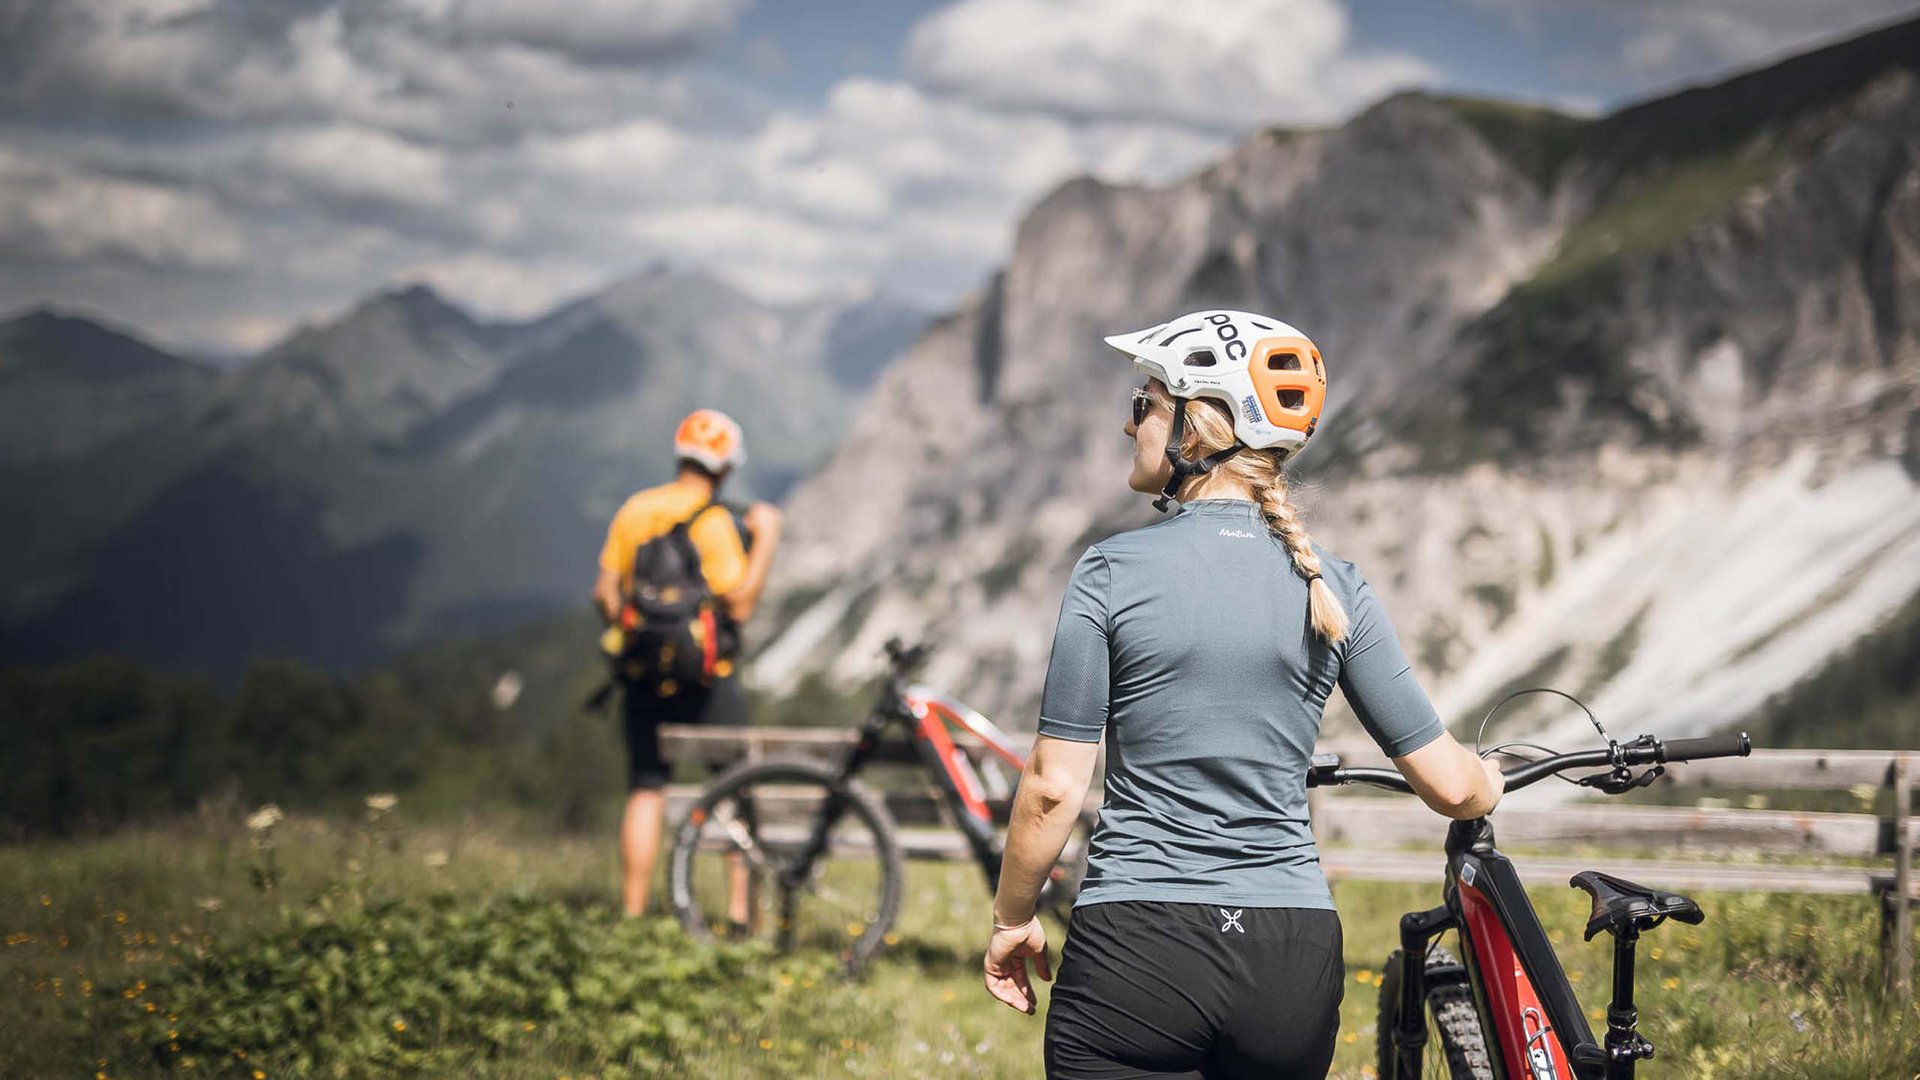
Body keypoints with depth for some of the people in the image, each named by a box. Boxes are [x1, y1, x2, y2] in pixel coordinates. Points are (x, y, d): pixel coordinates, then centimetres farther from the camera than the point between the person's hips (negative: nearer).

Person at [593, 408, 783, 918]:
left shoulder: (633, 511, 4)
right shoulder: (714, 521, -13)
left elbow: (605, 594, 5)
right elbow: (739, 604, -17)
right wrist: (765, 538, -11)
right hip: (703, 678, -5)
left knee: (645, 791, 8)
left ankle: (632, 912, 4)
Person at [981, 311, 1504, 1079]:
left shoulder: (1115, 572, -8)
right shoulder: (1332, 588, 2)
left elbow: (1053, 787, -8)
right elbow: (1450, 786, 3)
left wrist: (1012, 918, 8)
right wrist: (1489, 783, 26)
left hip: (1137, 955, -4)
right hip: (1293, 960, 4)